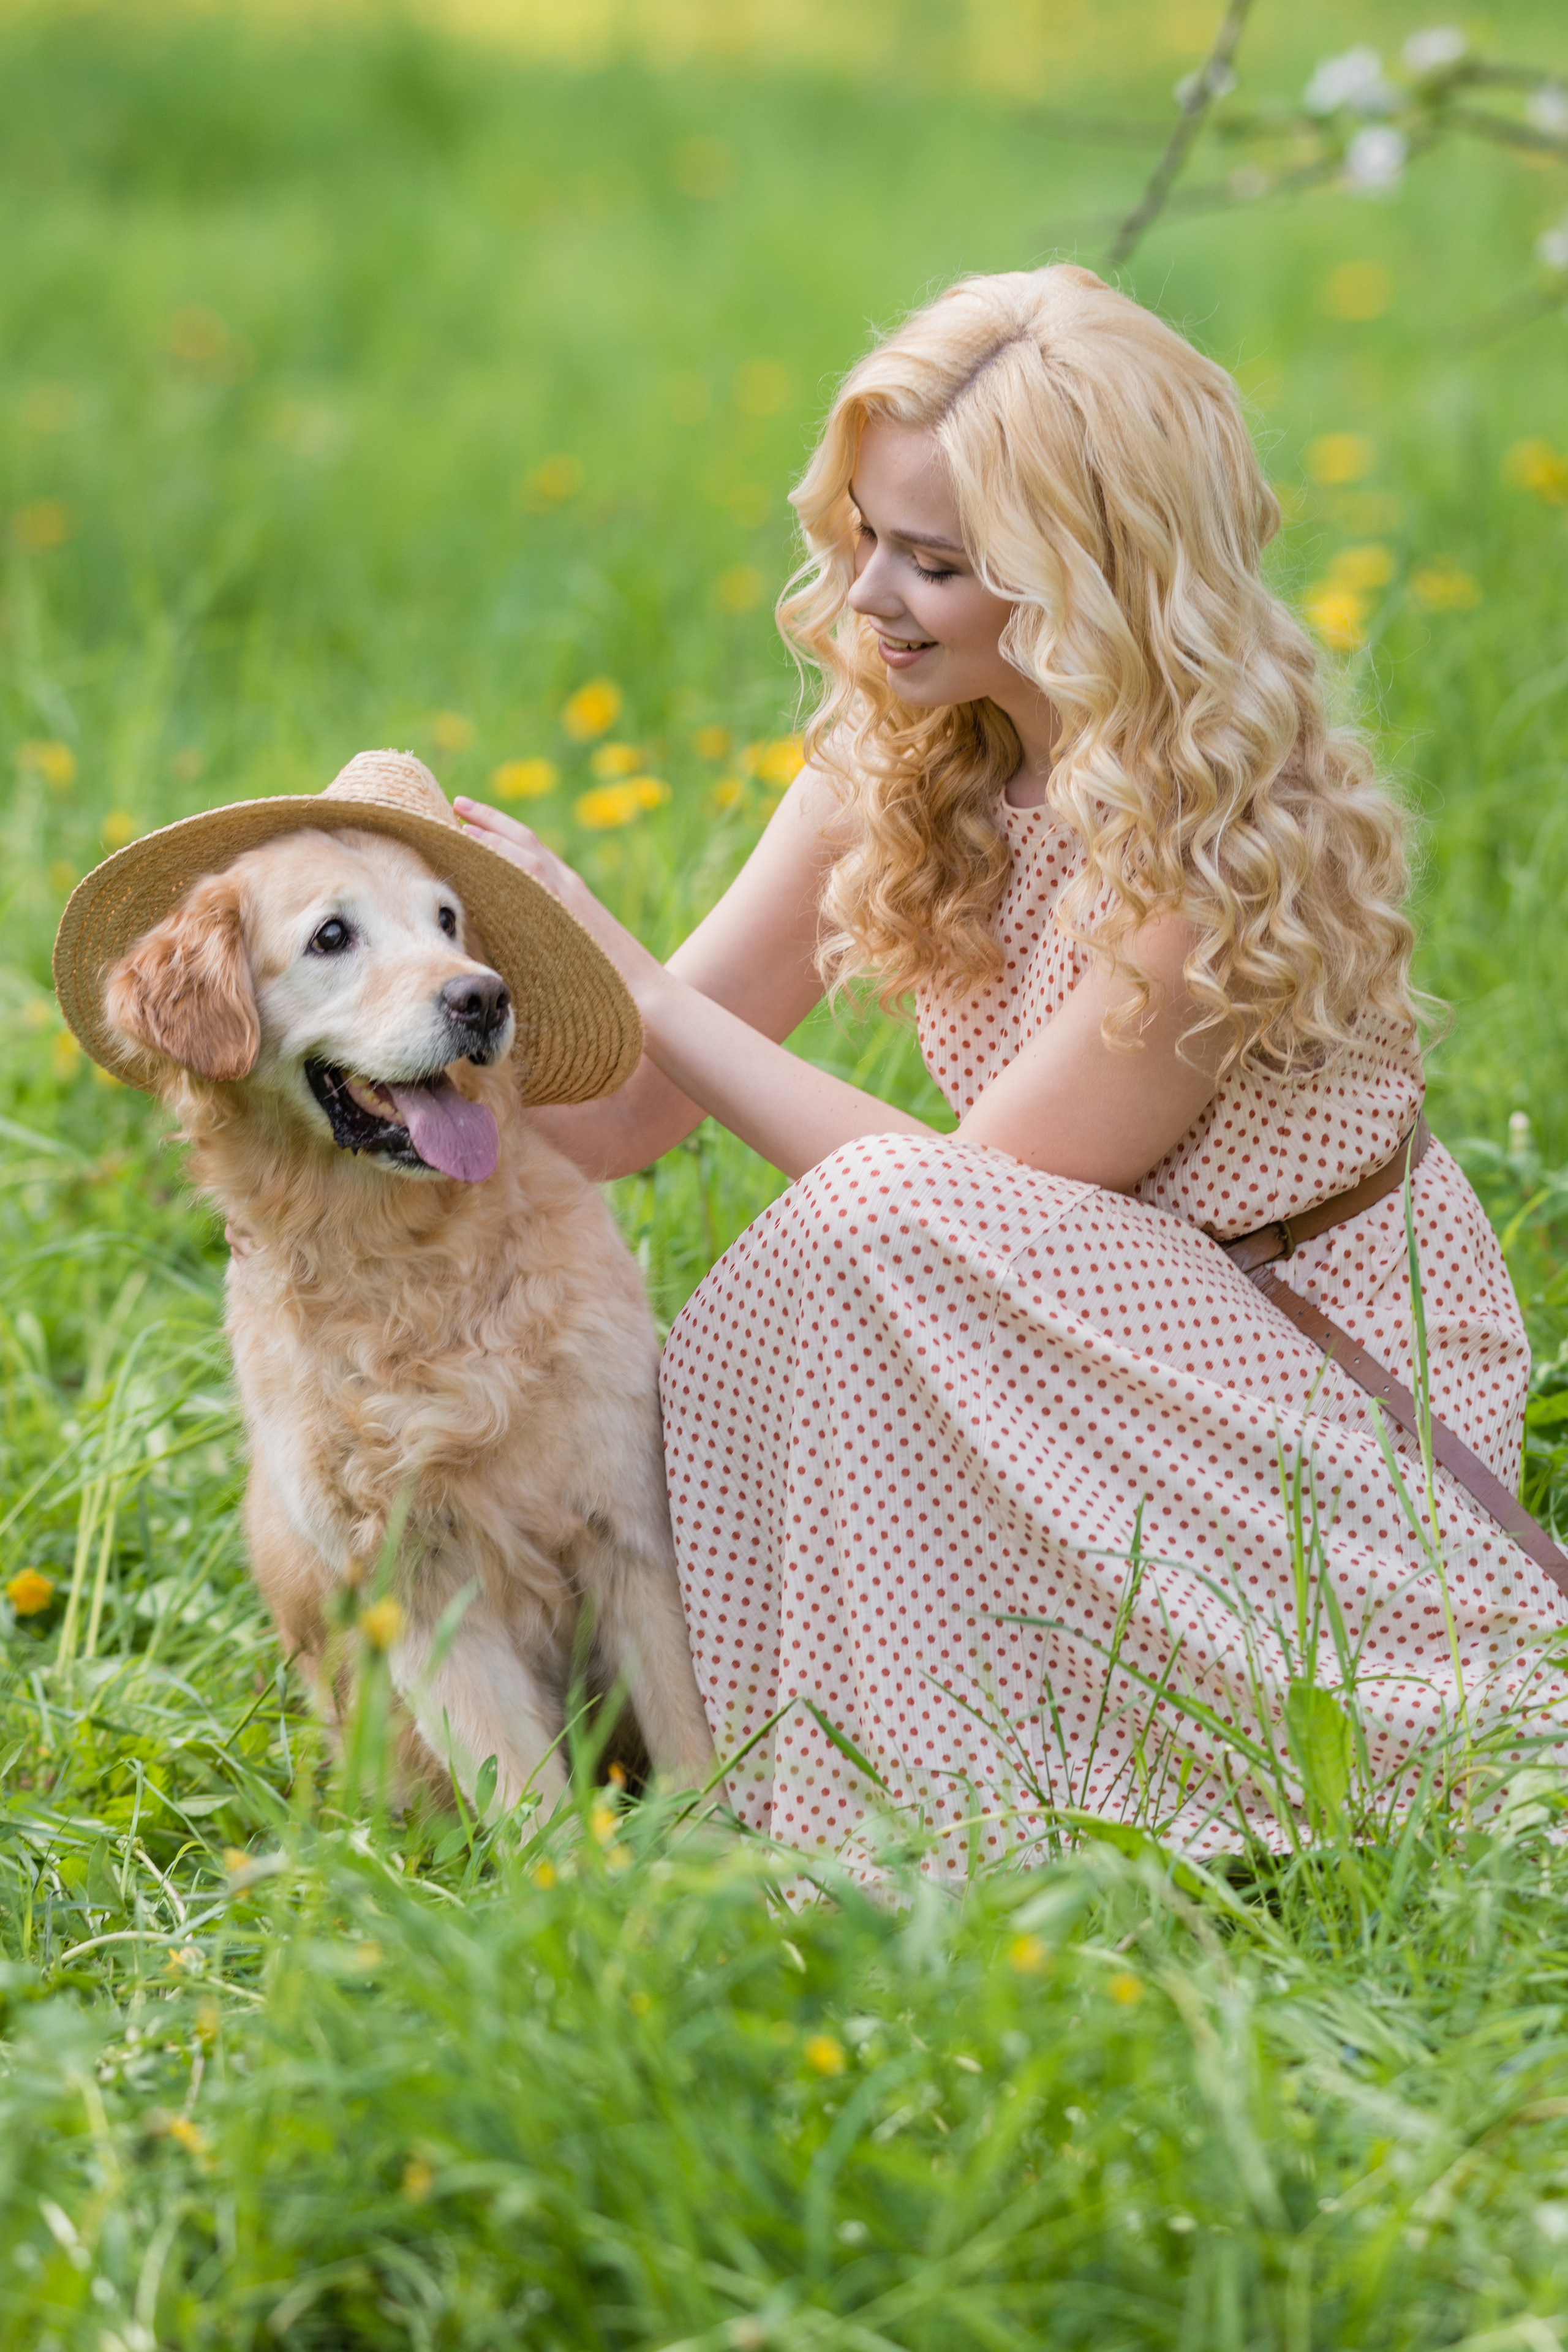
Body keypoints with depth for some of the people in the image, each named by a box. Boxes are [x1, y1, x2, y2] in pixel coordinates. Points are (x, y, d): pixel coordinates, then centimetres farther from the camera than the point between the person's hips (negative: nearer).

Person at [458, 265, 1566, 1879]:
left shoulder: (1226, 835, -25)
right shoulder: (895, 763, -3)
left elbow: (957, 1199, -23)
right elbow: (621, 1118, -1)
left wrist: (621, 970, -22)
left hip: (1333, 1371, -6)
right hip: (1104, 1344, 6)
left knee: (873, 1230, -29)